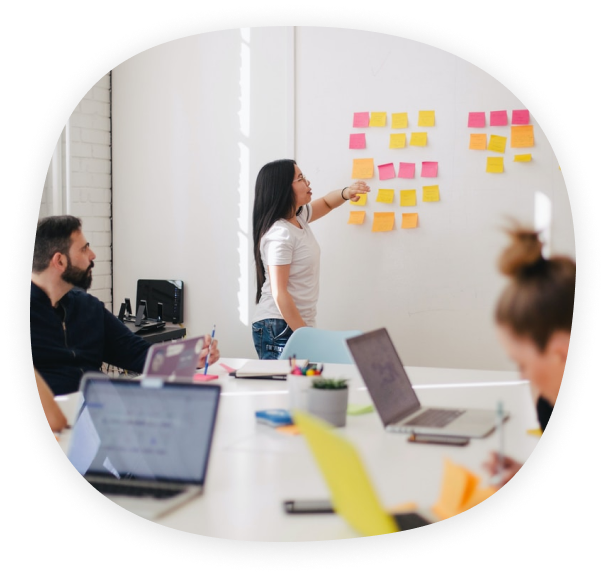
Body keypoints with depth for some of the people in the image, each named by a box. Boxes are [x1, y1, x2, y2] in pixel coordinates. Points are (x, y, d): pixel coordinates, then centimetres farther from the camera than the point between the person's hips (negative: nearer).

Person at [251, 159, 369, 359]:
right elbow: (279, 294, -21)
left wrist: (346, 193, 4)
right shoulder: (279, 234, -19)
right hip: (279, 329, -9)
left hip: (298, 324, 9)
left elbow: (326, 203, 27)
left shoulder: (298, 217, 7)